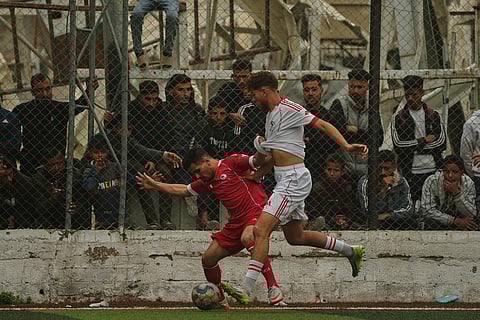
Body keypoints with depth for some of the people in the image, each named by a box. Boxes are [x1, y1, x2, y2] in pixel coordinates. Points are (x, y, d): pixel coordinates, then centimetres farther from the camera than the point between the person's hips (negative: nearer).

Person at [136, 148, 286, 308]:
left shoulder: (232, 163, -5)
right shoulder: (208, 181, 19)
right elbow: (184, 190, 34)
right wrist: (154, 185, 39)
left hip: (255, 210, -9)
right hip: (236, 221, 9)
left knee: (248, 238, -40)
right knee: (208, 258, 8)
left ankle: (273, 287, -39)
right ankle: (219, 300, 28)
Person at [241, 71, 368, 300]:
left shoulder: (288, 109, -11)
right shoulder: (271, 114, 18)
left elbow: (322, 125, -16)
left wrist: (346, 146, -28)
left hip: (293, 179, -11)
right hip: (285, 180, 11)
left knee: (261, 230, -17)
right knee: (295, 237, 19)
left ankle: (246, 290, -20)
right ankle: (351, 251, 32)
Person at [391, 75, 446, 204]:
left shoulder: (434, 115, 10)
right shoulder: (398, 118, 5)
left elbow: (441, 143, 0)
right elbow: (398, 146, -7)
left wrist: (414, 147, -6)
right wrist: (425, 140, -5)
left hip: (433, 170, 2)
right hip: (410, 172, -2)